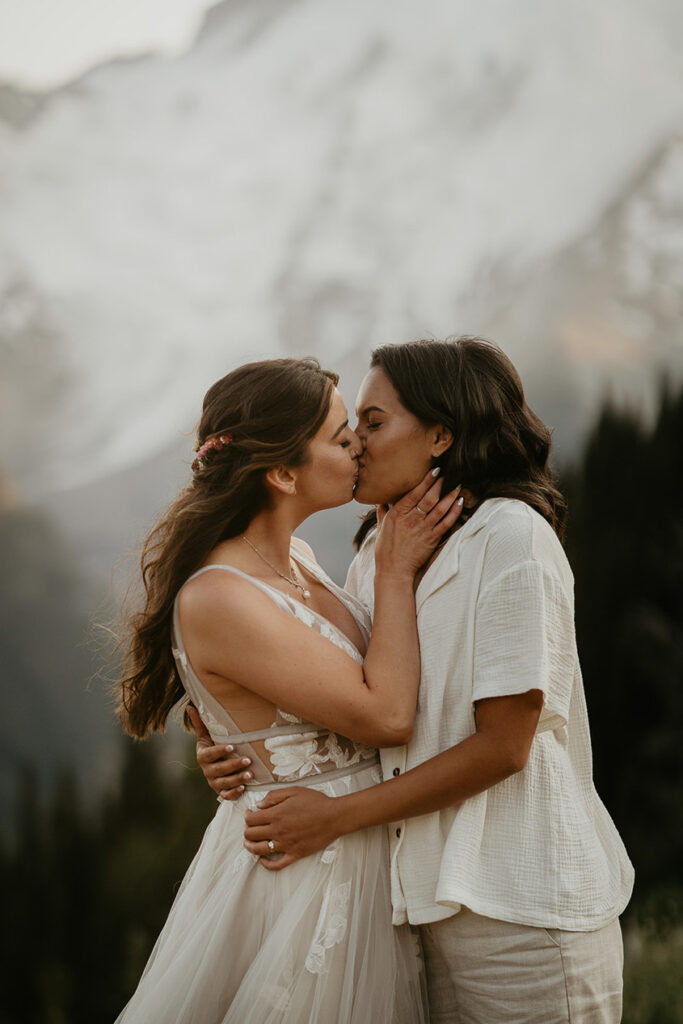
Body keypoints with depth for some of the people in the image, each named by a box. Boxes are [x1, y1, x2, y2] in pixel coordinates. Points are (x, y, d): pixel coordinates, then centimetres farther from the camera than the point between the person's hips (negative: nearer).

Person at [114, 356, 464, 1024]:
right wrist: (395, 572, -14)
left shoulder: (294, 557, 4)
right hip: (298, 871, -9)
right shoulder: (217, 600, -24)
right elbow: (385, 714, -21)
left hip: (355, 861, 9)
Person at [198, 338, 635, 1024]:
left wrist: (339, 815, -14)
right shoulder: (376, 554, 11)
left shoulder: (511, 536, -12)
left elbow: (503, 744, -15)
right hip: (426, 903, 7)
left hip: (522, 915, -6)